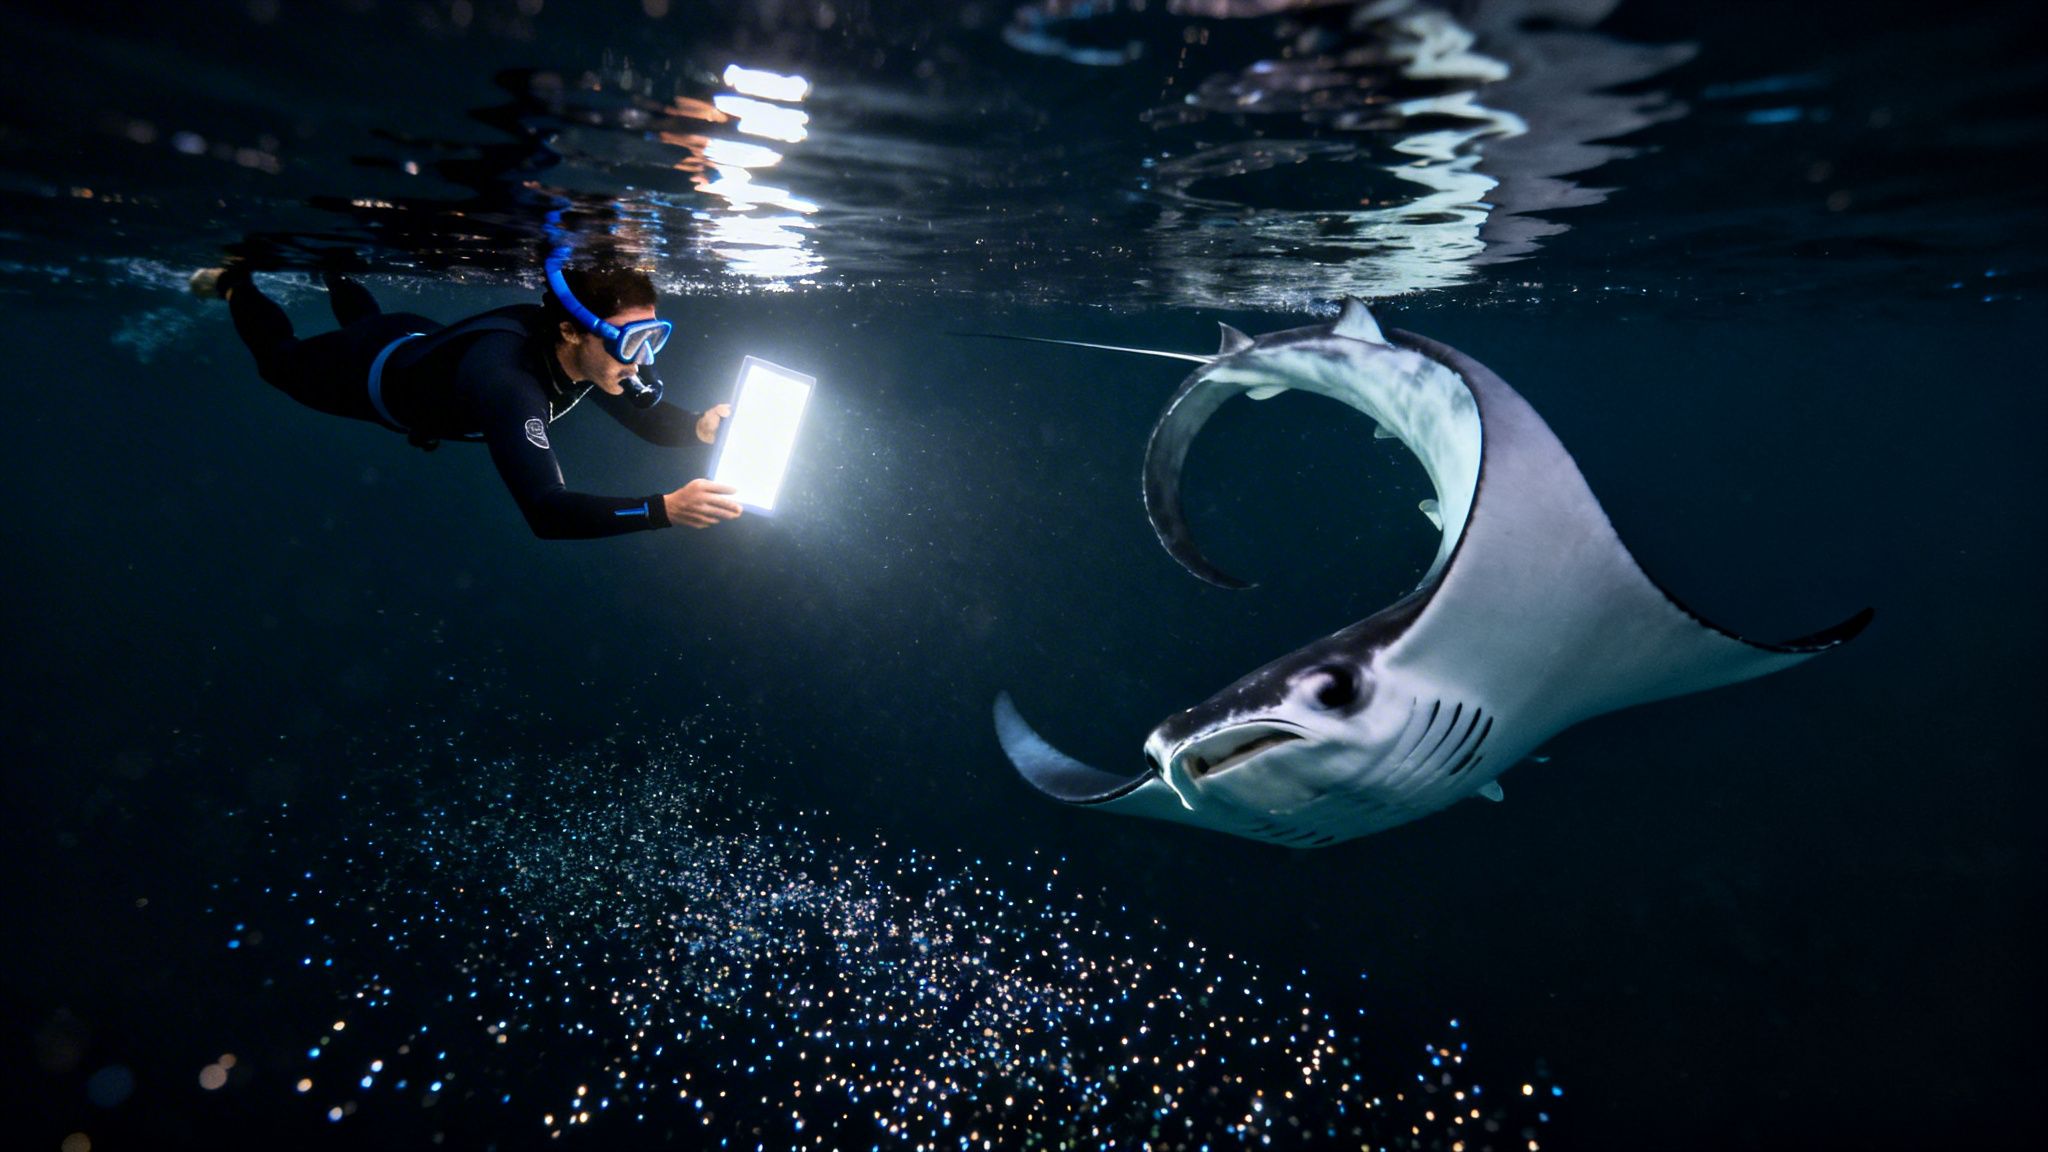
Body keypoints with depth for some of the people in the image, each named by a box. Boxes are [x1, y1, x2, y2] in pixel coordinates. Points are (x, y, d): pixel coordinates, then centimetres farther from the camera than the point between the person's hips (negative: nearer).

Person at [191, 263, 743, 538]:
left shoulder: (604, 354, -33)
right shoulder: (508, 382, -53)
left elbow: (653, 419, -21)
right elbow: (544, 511, -61)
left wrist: (701, 425, -45)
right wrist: (666, 508, -73)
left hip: (430, 343, 5)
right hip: (376, 372, -5)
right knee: (281, 357, 30)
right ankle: (234, 281, 49)